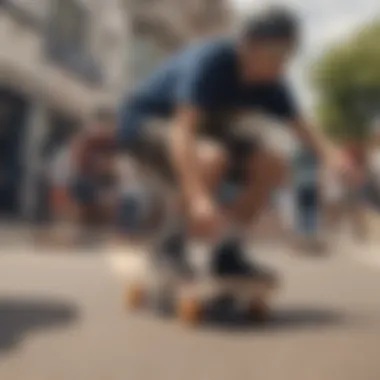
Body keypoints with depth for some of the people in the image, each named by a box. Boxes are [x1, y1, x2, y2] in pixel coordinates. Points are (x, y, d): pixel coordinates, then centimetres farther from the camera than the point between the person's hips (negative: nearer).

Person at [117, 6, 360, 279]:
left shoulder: (269, 81, -10)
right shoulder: (210, 62, -32)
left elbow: (300, 126, -7)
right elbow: (182, 132, -43)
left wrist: (329, 152, -30)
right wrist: (199, 198, -55)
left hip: (199, 127, 7)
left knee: (268, 167, -9)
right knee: (212, 158, -37)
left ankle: (227, 254, 1)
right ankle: (173, 243, -15)